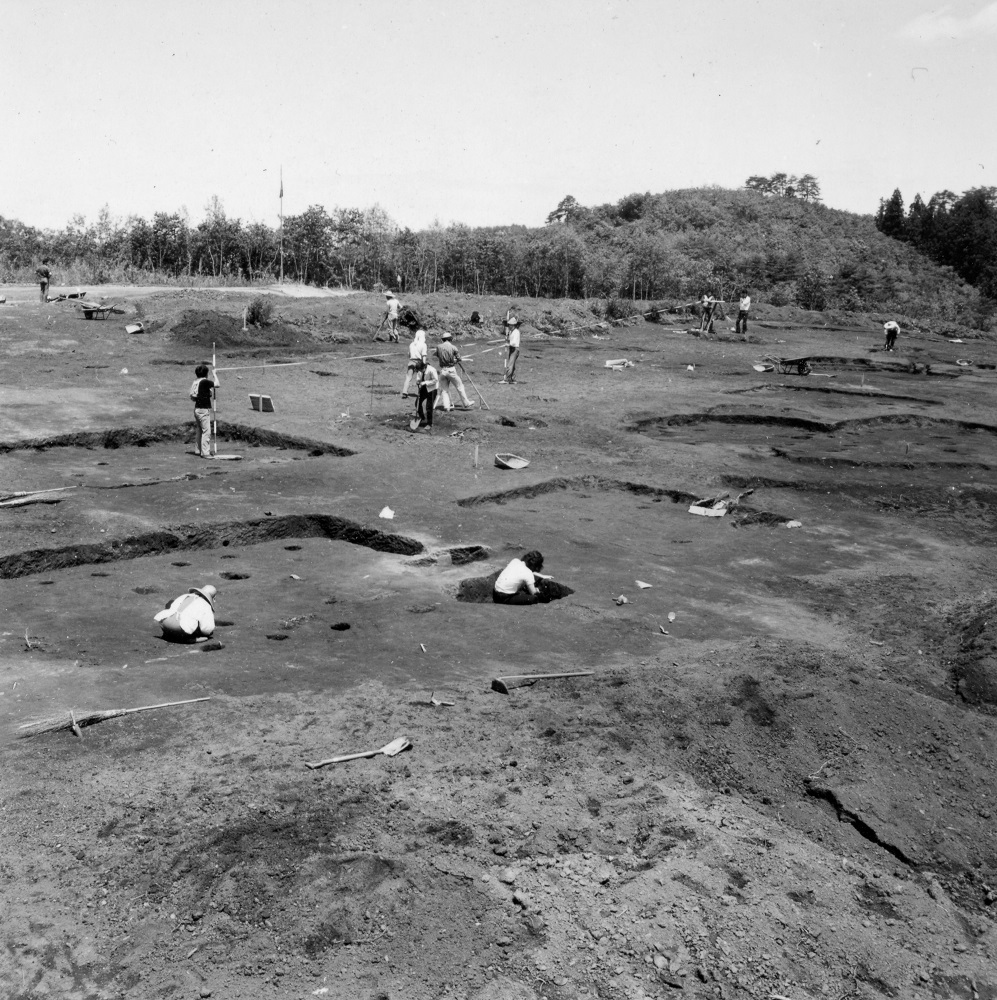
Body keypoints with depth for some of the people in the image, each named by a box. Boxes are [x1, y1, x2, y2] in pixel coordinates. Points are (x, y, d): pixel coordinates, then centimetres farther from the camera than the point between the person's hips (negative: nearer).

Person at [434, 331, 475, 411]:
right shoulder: (453, 347, -9)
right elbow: (459, 359, -5)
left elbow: (437, 357, 8)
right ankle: (466, 403, 16)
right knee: (459, 386, 9)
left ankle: (446, 406, 5)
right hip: (451, 370, -3)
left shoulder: (438, 347, -2)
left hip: (442, 370, 3)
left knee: (444, 389, 11)